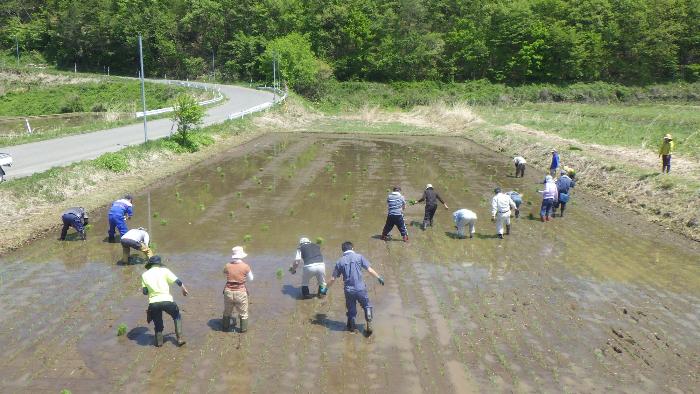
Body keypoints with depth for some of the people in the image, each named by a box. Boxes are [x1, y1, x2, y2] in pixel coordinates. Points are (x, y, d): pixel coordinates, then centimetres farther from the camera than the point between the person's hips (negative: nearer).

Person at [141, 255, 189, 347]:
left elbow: (145, 291, 7)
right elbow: (177, 281, 2)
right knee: (177, 317, 21)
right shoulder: (164, 271, 5)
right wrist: (184, 289, 17)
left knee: (158, 322, 25)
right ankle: (180, 338, 12)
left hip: (153, 303, 2)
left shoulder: (145, 275, 12)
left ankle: (159, 341, 22)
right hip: (166, 300, -2)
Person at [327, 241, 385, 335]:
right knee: (367, 306, 16)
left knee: (351, 309, 18)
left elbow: (333, 278, 5)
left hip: (348, 290, 2)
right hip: (360, 288, -2)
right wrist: (379, 277, 9)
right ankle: (369, 323, 3)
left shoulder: (340, 262, 2)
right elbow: (369, 270, -4)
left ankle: (351, 327, 29)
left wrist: (327, 288, 18)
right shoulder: (359, 257, -3)